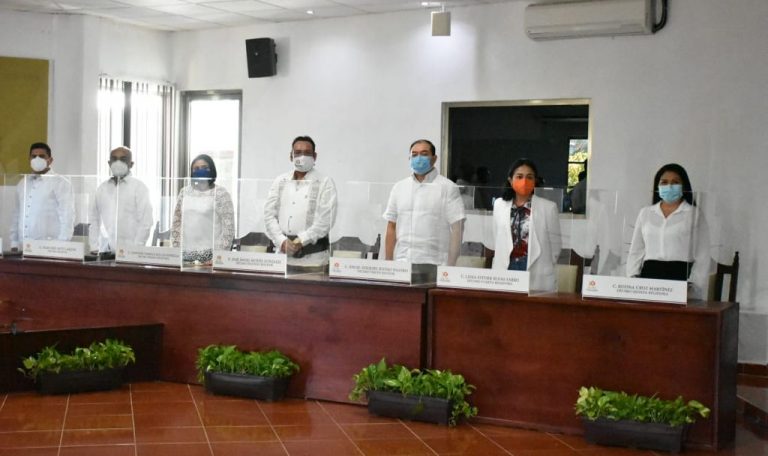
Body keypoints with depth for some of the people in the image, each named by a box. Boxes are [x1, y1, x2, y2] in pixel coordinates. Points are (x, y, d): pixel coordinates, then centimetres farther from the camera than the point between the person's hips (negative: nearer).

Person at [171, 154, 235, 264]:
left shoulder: (221, 194, -4)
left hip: (209, 254, -4)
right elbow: (176, 223, 14)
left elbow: (228, 229, -7)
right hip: (186, 254, 4)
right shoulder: (184, 192, 10)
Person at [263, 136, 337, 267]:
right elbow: (269, 215, 6)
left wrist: (300, 241, -15)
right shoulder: (280, 182, 13)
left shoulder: (325, 182, 1)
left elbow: (326, 219, -8)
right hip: (282, 252, 3)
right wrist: (282, 241, -9)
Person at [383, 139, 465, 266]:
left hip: (433, 265, -3)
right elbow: (391, 228, 15)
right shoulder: (399, 188, 14)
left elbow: (456, 230, -3)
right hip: (401, 264, 3)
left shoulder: (448, 188, 1)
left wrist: (450, 266, -10)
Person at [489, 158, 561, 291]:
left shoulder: (548, 207, -2)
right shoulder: (499, 204, 8)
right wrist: (498, 268, 11)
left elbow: (555, 244, 4)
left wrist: (544, 267, 5)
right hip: (505, 274, 3)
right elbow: (496, 240, 13)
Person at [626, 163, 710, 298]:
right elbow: (636, 251, 18)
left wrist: (693, 288, -8)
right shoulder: (645, 213, 16)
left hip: (681, 275, -2)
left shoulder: (694, 215, 7)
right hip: (649, 274, 2)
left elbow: (702, 257, 3)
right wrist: (633, 278, 4)